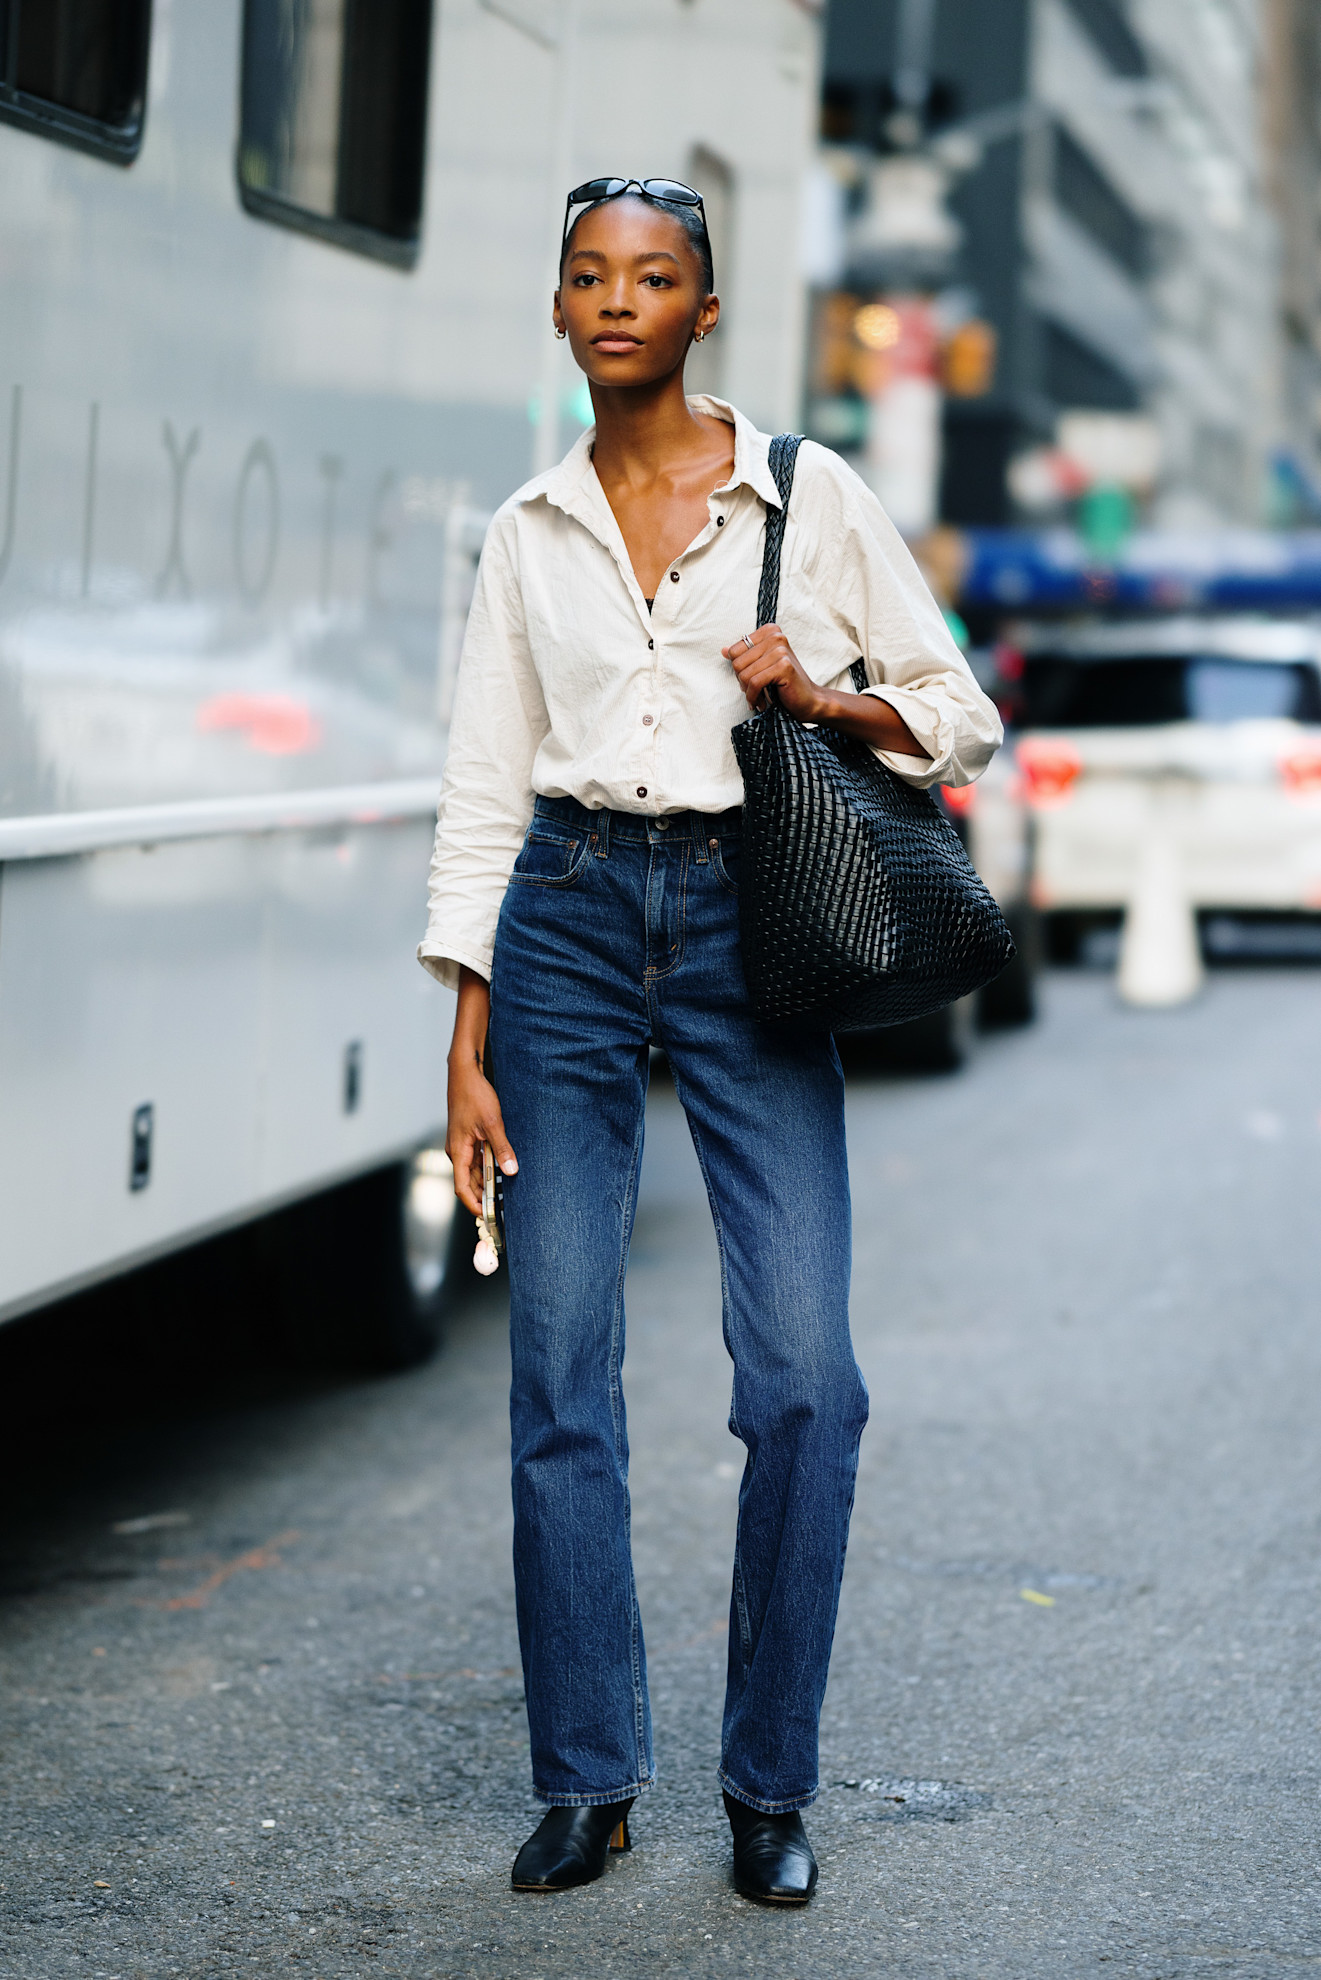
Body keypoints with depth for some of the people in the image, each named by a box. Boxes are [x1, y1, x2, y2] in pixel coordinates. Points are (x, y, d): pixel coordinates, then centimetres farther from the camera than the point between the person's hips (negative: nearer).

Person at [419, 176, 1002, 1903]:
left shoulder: (809, 496, 4)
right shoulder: (528, 533, 10)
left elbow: (961, 717, 9)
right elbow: (484, 792, 9)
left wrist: (827, 702, -11)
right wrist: (468, 1046, 3)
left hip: (746, 920, -2)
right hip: (569, 919, 2)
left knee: (802, 1372, -8)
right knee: (561, 1370, -1)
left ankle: (771, 1787, 6)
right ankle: (588, 1779, 12)